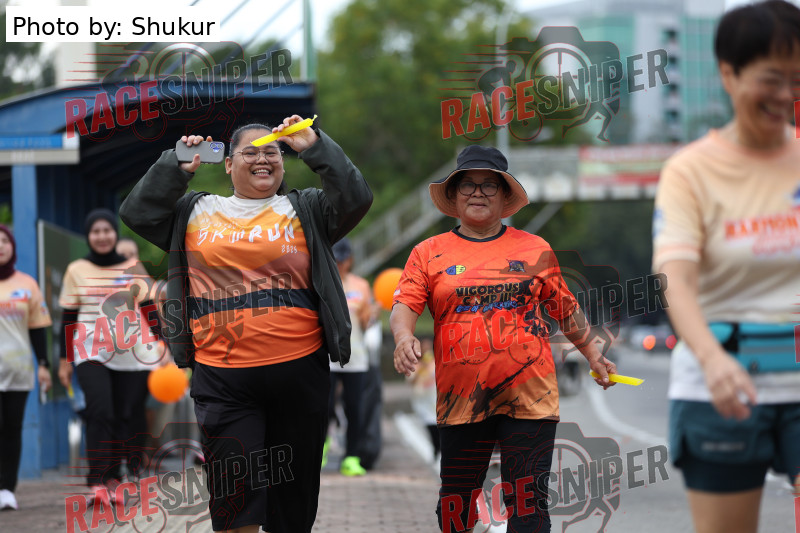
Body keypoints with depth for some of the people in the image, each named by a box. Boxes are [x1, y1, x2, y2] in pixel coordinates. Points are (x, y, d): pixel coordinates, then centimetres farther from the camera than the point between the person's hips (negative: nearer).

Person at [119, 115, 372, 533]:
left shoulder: (304, 210, 9)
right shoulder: (196, 212, 13)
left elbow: (356, 199, -5)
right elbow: (137, 214, 6)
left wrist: (316, 148, -11)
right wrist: (175, 167, -2)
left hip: (299, 372, 0)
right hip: (223, 378, 0)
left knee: (295, 490, 10)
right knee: (235, 496, -5)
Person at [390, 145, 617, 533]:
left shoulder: (535, 249, 9)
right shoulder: (429, 253, 7)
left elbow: (564, 308, 17)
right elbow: (404, 304, -4)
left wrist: (592, 355, 19)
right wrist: (404, 337, -24)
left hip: (528, 396, 0)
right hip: (460, 398, 1)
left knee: (528, 501, -1)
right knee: (456, 501, 9)